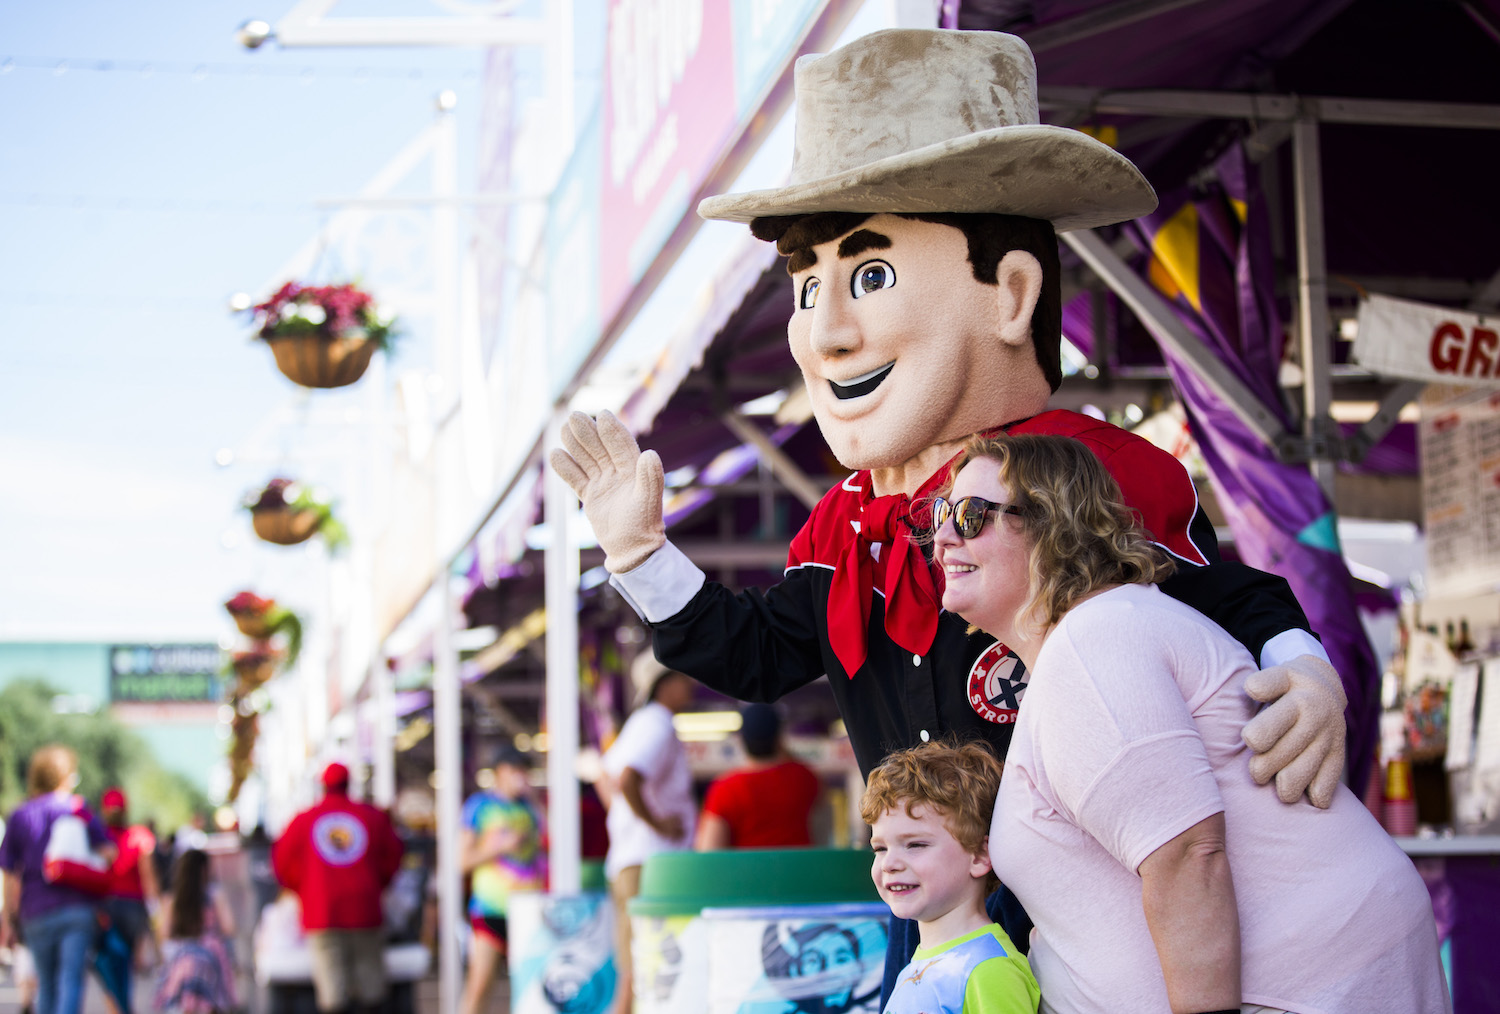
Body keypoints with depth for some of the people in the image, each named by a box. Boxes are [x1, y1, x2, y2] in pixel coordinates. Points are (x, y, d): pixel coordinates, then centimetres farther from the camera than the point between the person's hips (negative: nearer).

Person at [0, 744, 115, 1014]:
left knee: (46, 984, 14)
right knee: (71, 979, -7)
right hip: (78, 908, -2)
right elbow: (108, 853, -7)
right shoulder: (79, 810, 4)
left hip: (37, 913, 2)